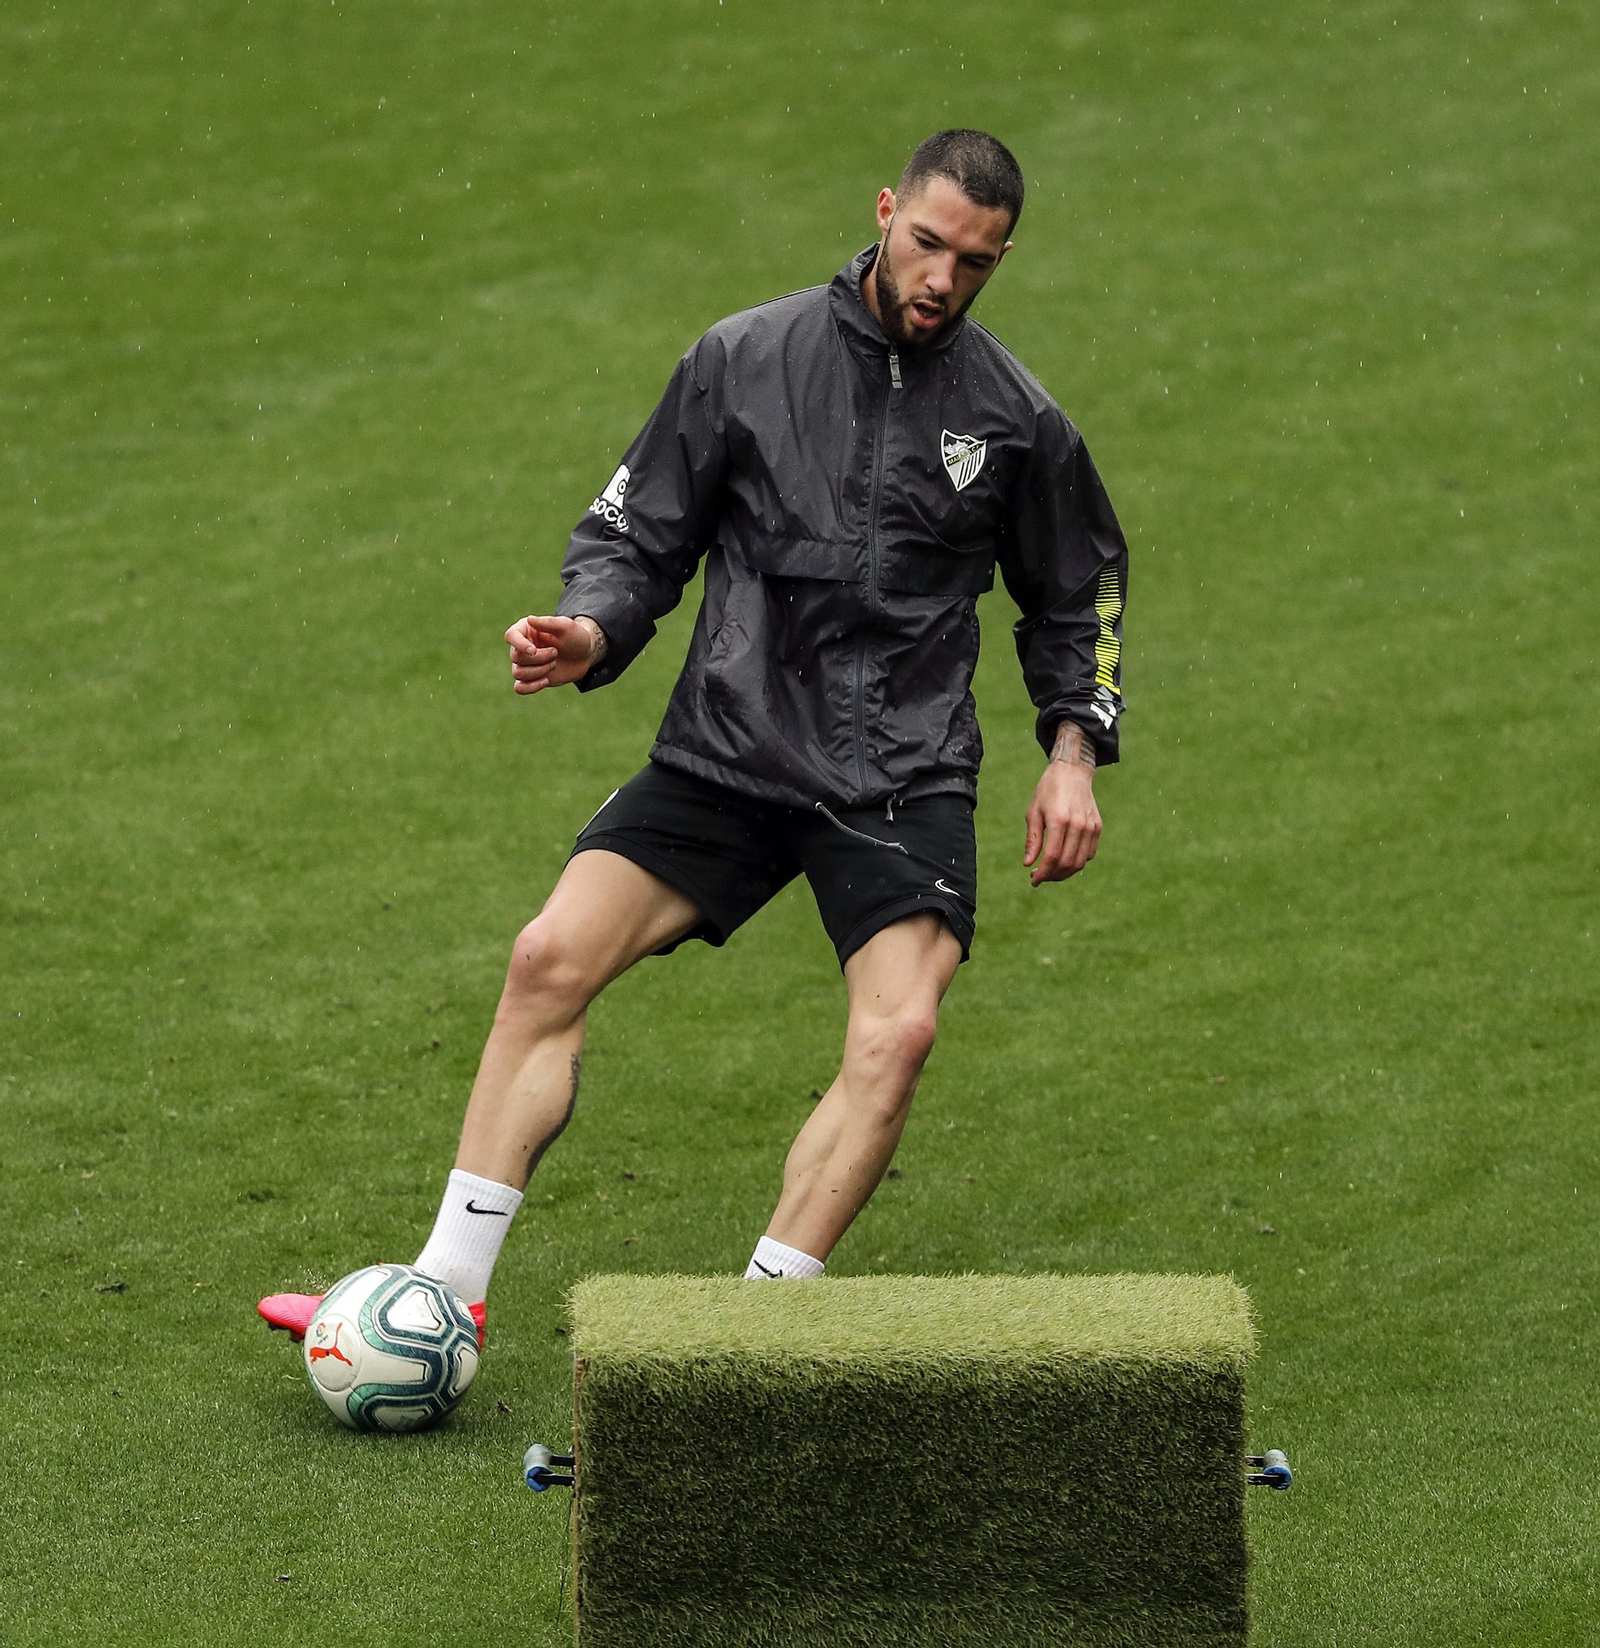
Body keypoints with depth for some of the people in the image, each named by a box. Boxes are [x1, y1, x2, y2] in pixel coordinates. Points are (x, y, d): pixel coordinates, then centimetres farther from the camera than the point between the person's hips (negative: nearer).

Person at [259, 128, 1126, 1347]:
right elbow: (638, 537, 8)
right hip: (727, 751, 1)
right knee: (550, 960, -12)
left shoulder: (1014, 416, 2)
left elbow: (1077, 595, 17)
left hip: (903, 781, -1)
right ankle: (446, 1294, -5)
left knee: (898, 1031, -23)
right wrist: (590, 636, -12)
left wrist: (1074, 754, 5)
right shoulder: (744, 359, 1)